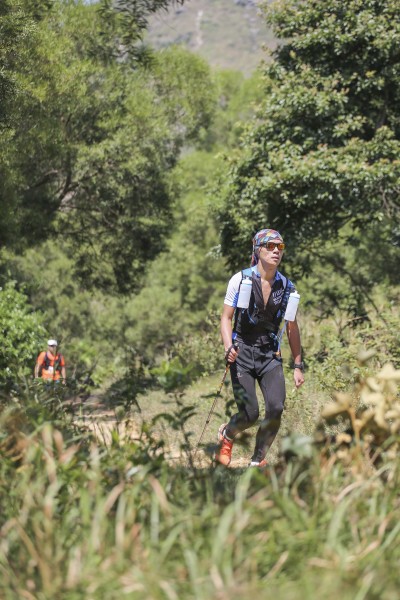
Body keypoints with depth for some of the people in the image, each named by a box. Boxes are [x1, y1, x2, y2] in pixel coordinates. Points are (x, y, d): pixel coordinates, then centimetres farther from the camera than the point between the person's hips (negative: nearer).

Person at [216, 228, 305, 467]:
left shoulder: (287, 286, 3)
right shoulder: (240, 280, -5)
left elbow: (292, 328, 10)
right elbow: (226, 317, -1)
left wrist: (298, 365, 8)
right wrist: (229, 347, -19)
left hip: (270, 355, 3)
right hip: (243, 352, -3)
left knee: (276, 408, -17)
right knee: (250, 414, -12)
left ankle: (258, 460, 4)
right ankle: (226, 434, 24)